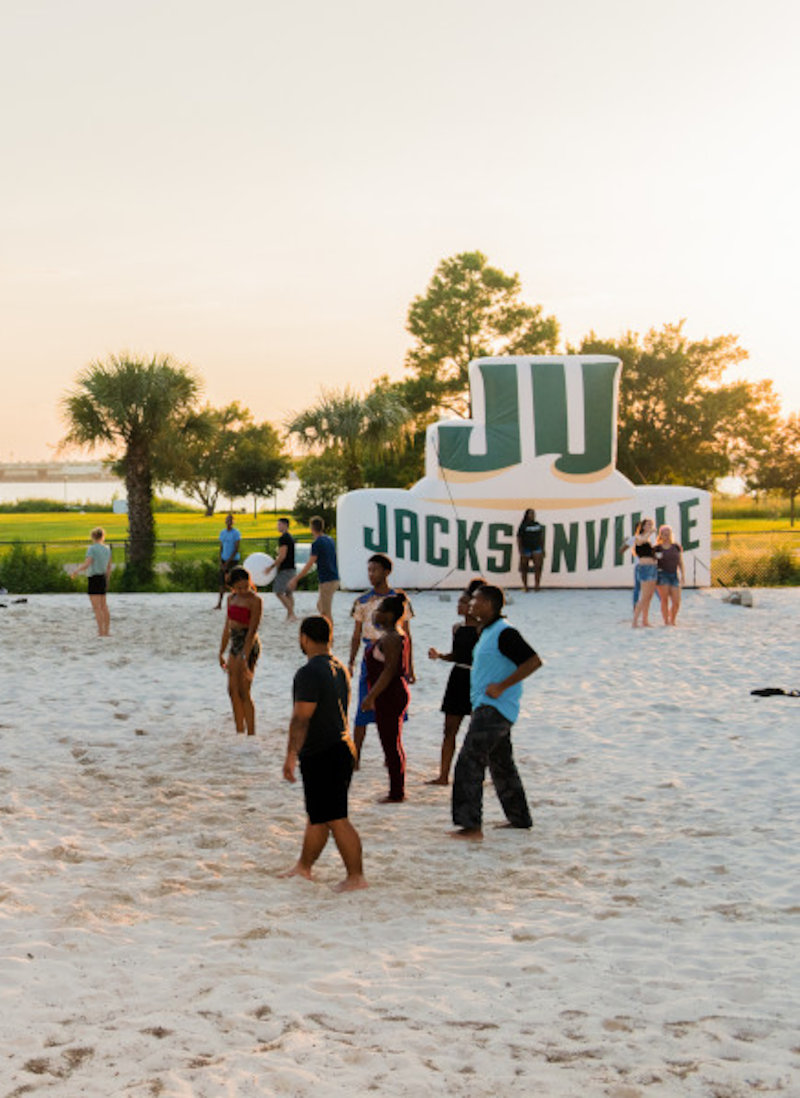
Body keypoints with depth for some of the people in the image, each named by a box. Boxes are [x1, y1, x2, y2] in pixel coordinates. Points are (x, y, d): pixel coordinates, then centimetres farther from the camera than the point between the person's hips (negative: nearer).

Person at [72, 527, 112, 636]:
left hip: (94, 579, -8)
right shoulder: (107, 549, 9)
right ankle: (107, 631, 19)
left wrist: (76, 570, -5)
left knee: (96, 607, -7)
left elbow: (86, 565, -20)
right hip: (103, 578, 8)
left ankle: (101, 632, -10)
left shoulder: (92, 549, -12)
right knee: (104, 606, 15)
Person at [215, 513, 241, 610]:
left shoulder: (236, 533, -8)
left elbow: (236, 549, -12)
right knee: (222, 581, 3)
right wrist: (220, 562, 1)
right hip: (224, 560, 6)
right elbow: (221, 548, 13)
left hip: (233, 560, -5)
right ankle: (219, 603, 6)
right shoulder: (222, 533, 11)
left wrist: (228, 562, -15)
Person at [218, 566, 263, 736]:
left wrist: (245, 657, -26)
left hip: (249, 645, -8)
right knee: (233, 691, 10)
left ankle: (251, 735, -3)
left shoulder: (255, 600, -12)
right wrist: (221, 652, 18)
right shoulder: (232, 598, 11)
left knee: (243, 692, -8)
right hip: (235, 645, 8)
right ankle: (240, 732, 18)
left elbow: (252, 630, -19)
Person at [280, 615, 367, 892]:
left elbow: (301, 719, -22)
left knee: (335, 819, -4)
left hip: (320, 755, -10)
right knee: (318, 815, 19)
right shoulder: (339, 669, 12)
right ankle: (304, 866, 31)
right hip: (342, 747, 10)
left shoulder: (309, 674, -18)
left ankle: (356, 877, -1)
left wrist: (291, 755, -20)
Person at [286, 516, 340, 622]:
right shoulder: (330, 540, 11)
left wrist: (295, 579, -11)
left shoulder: (317, 543, -15)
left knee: (326, 612, -3)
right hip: (334, 579, 9)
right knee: (320, 605, 22)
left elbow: (309, 565, -16)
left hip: (327, 581, -9)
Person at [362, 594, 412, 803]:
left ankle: (396, 793, -2)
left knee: (391, 744, -5)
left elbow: (389, 670, -24)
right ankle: (398, 791, 21)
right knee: (394, 744, 15)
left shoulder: (390, 638, -18)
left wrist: (371, 696, -24)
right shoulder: (399, 635, 14)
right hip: (396, 693, 11)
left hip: (389, 696, -11)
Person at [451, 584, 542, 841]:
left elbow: (533, 661, -22)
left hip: (494, 709, -11)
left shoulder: (504, 633, -16)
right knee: (502, 765, 18)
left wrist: (501, 686, -23)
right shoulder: (486, 632, 15)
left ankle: (471, 825, -15)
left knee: (469, 762, -14)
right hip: (485, 707, 11)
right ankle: (520, 818, 29)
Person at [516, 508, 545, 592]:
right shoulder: (523, 526, -3)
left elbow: (541, 538, 17)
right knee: (524, 569, 5)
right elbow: (519, 539, -4)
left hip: (536, 549, 2)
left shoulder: (538, 525, 10)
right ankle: (525, 586, 16)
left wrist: (543, 549, 13)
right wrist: (521, 552, -10)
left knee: (538, 566, -16)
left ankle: (536, 585, -18)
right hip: (526, 550, -2)